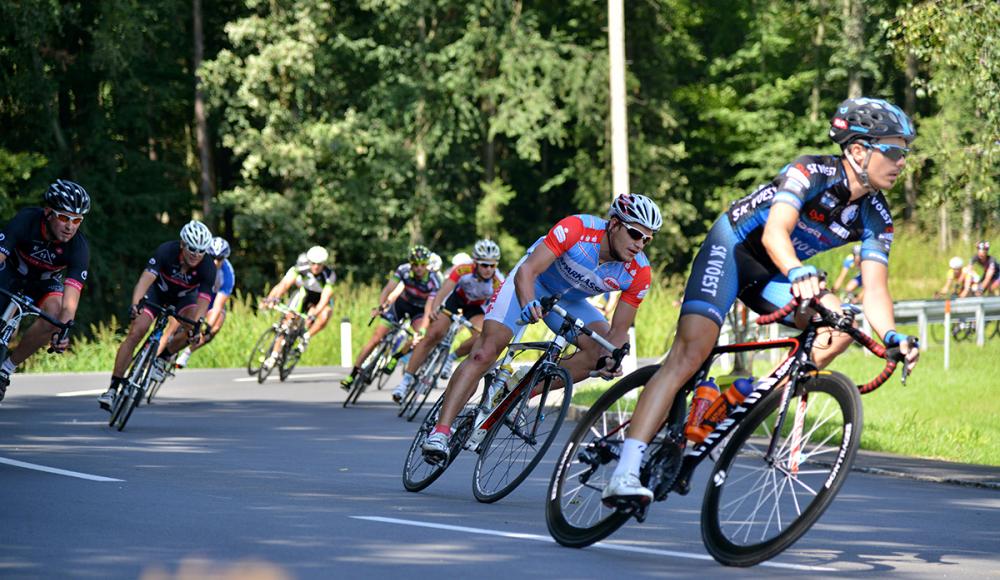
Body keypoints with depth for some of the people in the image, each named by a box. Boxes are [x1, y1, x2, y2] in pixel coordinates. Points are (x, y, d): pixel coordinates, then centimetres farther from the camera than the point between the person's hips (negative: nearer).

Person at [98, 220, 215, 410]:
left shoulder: (207, 267, -30)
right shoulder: (167, 251, -34)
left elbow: (203, 300, -37)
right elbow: (146, 278, -46)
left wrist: (197, 325, -55)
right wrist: (135, 304, -63)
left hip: (183, 297, 1)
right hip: (157, 290, -1)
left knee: (192, 328, -29)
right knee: (135, 334, -18)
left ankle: (162, 358, -2)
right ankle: (113, 388, -12)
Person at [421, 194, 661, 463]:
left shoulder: (639, 274, -22)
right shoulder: (577, 229, -34)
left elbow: (619, 329, -15)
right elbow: (527, 271, -38)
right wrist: (528, 305, -57)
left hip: (570, 300, 4)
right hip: (532, 283, -4)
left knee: (601, 347, -21)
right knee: (486, 351, -19)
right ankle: (440, 430, -19)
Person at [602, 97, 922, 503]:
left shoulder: (876, 219, -6)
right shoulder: (812, 173, -24)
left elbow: (874, 290, -12)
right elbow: (775, 233, -38)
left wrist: (893, 337, -33)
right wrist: (799, 274, -58)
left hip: (769, 275, 7)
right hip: (731, 247, -7)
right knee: (691, 352, -24)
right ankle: (625, 474, -32)